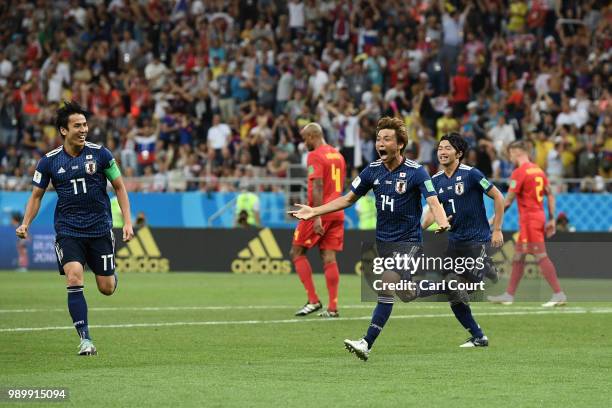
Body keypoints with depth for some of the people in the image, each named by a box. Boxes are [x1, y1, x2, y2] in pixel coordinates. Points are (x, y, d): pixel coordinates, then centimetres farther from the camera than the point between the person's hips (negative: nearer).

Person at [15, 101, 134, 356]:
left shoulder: (99, 154, -3)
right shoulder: (49, 161, -1)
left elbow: (119, 187, 5)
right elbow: (37, 195, 9)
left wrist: (128, 222, -2)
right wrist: (25, 224, -6)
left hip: (100, 228, 0)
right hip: (68, 231, 0)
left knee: (106, 288, 2)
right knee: (74, 278, -21)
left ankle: (112, 274, 42)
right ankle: (85, 339, -14)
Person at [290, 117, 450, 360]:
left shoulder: (416, 172, -13)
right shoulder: (373, 171, 2)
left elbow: (433, 202, -22)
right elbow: (348, 199, 12)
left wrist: (442, 223, -44)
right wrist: (314, 212, 5)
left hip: (407, 241, -5)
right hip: (383, 239, 5)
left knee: (387, 287, -22)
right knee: (405, 295, 6)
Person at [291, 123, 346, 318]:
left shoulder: (315, 156, -10)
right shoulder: (338, 155, 16)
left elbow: (318, 187, -18)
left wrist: (317, 216, -22)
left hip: (320, 213, -7)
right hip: (337, 213, 7)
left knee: (297, 253, 4)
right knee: (329, 258, 4)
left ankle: (313, 300, -4)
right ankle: (332, 308, -2)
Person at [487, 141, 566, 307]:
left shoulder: (519, 172, -12)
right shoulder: (538, 170, 13)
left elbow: (508, 201, -13)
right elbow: (550, 195, 14)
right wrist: (551, 219, 16)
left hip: (529, 219, -9)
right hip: (539, 217, 9)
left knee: (541, 256, -10)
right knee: (518, 257, 15)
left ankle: (559, 294, -13)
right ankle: (509, 295, 20)